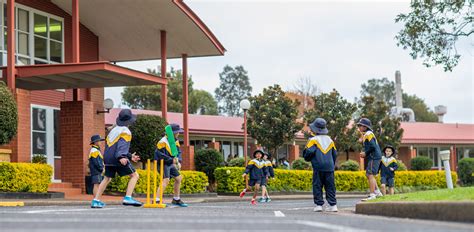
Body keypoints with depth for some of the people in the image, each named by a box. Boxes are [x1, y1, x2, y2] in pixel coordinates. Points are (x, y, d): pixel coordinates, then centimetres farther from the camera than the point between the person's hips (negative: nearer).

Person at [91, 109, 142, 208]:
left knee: (107, 178, 20)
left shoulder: (113, 130, 23)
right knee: (134, 175, -2)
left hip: (108, 158, 8)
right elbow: (122, 145, -17)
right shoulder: (125, 131, -2)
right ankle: (128, 198, -16)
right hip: (119, 159, -8)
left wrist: (130, 156, 32)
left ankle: (96, 201, 18)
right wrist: (121, 157, -31)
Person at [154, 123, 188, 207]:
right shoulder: (163, 142, -21)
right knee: (166, 180, -24)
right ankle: (156, 200, -27)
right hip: (163, 163, -9)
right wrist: (172, 160, -25)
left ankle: (176, 199, 28)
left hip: (171, 164, 9)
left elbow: (178, 152, 10)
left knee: (178, 178, 14)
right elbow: (160, 155, -25)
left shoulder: (176, 141, 7)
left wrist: (179, 161, -9)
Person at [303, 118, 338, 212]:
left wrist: (307, 158, 9)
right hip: (329, 167, 4)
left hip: (318, 167, -4)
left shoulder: (313, 140, -2)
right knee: (330, 186, 7)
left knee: (317, 186, 1)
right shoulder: (330, 140, 15)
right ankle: (333, 205, 3)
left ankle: (319, 205, -4)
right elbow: (335, 154, 19)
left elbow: (309, 151, -13)